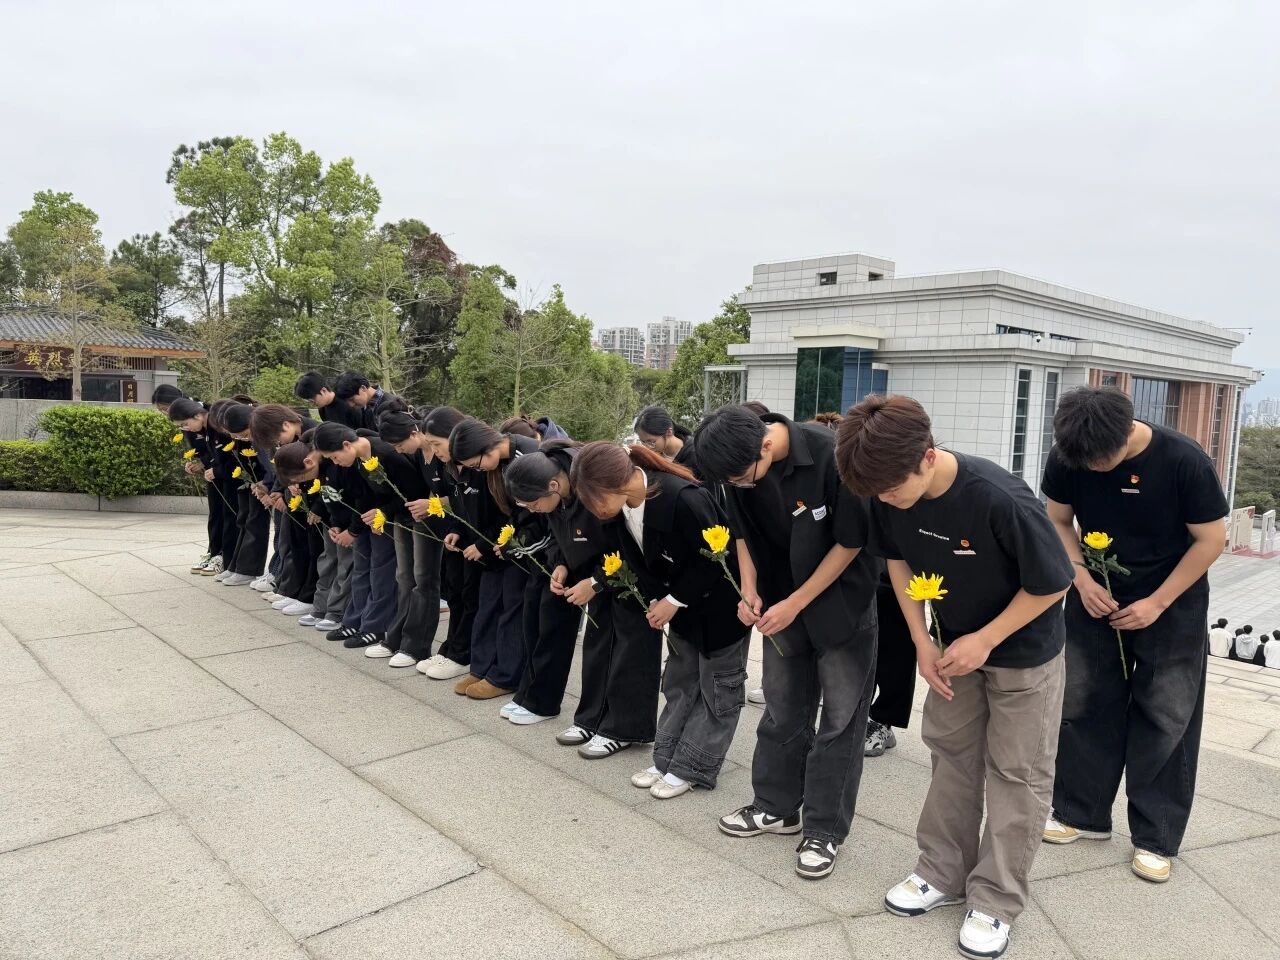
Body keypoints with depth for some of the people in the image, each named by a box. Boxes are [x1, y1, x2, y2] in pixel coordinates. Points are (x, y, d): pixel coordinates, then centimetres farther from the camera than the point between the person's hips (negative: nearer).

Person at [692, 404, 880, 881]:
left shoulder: (833, 455, -29)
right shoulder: (740, 467, -12)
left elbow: (851, 542, -20)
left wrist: (795, 604, -17)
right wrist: (750, 591, -7)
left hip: (842, 600, -5)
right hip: (781, 601, 5)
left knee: (839, 718, 2)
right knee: (782, 709, 13)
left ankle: (824, 831, 14)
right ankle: (777, 806, 29)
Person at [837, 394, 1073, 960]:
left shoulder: (1000, 499, -36)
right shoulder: (889, 495, -20)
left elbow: (1053, 582, -23)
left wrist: (985, 640, -19)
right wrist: (921, 640, -4)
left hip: (1023, 649, -5)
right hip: (955, 645, 5)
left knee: (1015, 773, 6)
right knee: (952, 756, 14)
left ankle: (996, 901, 20)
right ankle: (944, 873, 30)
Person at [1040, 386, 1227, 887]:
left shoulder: (1184, 460, -25)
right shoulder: (1068, 457, -17)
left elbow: (1211, 539, -16)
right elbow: (1058, 520, -2)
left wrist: (1157, 604, -17)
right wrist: (1083, 580, -16)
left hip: (1171, 605, -3)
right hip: (1095, 598, 3)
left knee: (1165, 720, 4)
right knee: (1083, 706, 8)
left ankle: (1156, 838, 17)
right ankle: (1080, 813, 24)